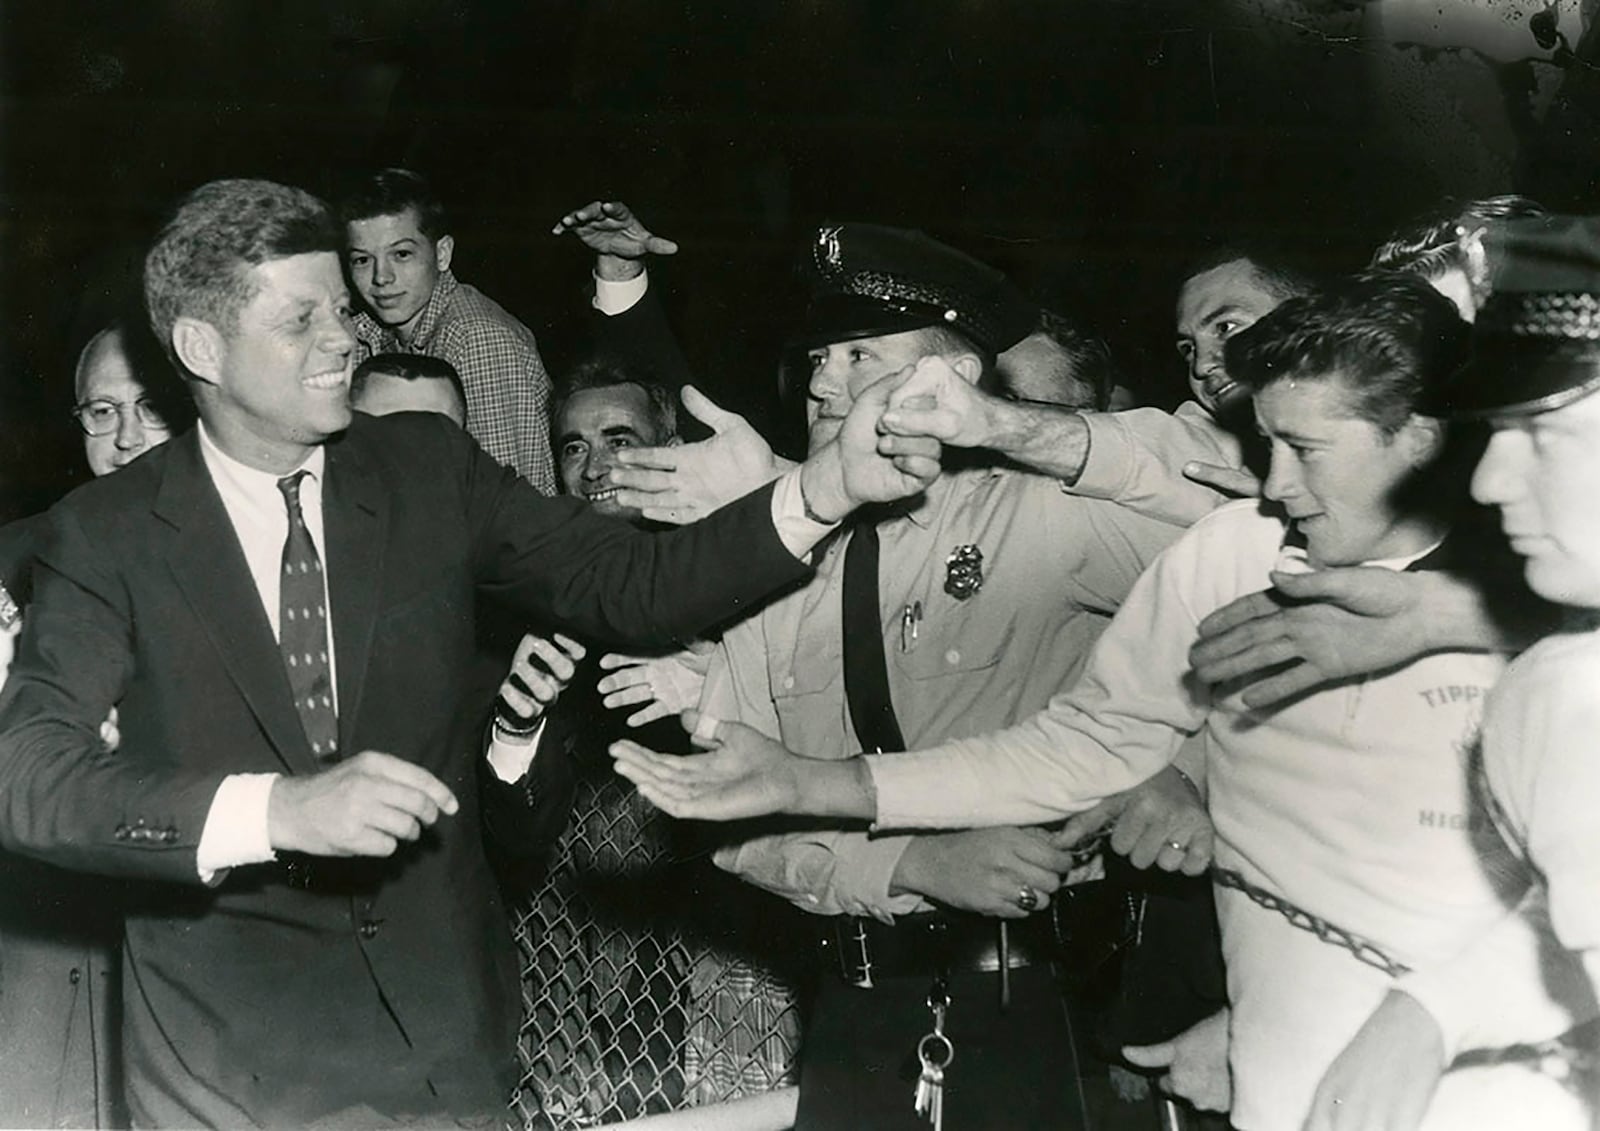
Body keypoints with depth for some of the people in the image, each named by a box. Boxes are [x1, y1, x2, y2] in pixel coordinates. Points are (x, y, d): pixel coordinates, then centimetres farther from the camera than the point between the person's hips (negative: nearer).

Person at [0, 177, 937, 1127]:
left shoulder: (429, 467, -1)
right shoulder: (110, 531, -8)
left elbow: (630, 584, -6)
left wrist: (829, 486, -21)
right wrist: (274, 808, -34)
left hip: (448, 1019, 2)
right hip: (231, 1052, -2)